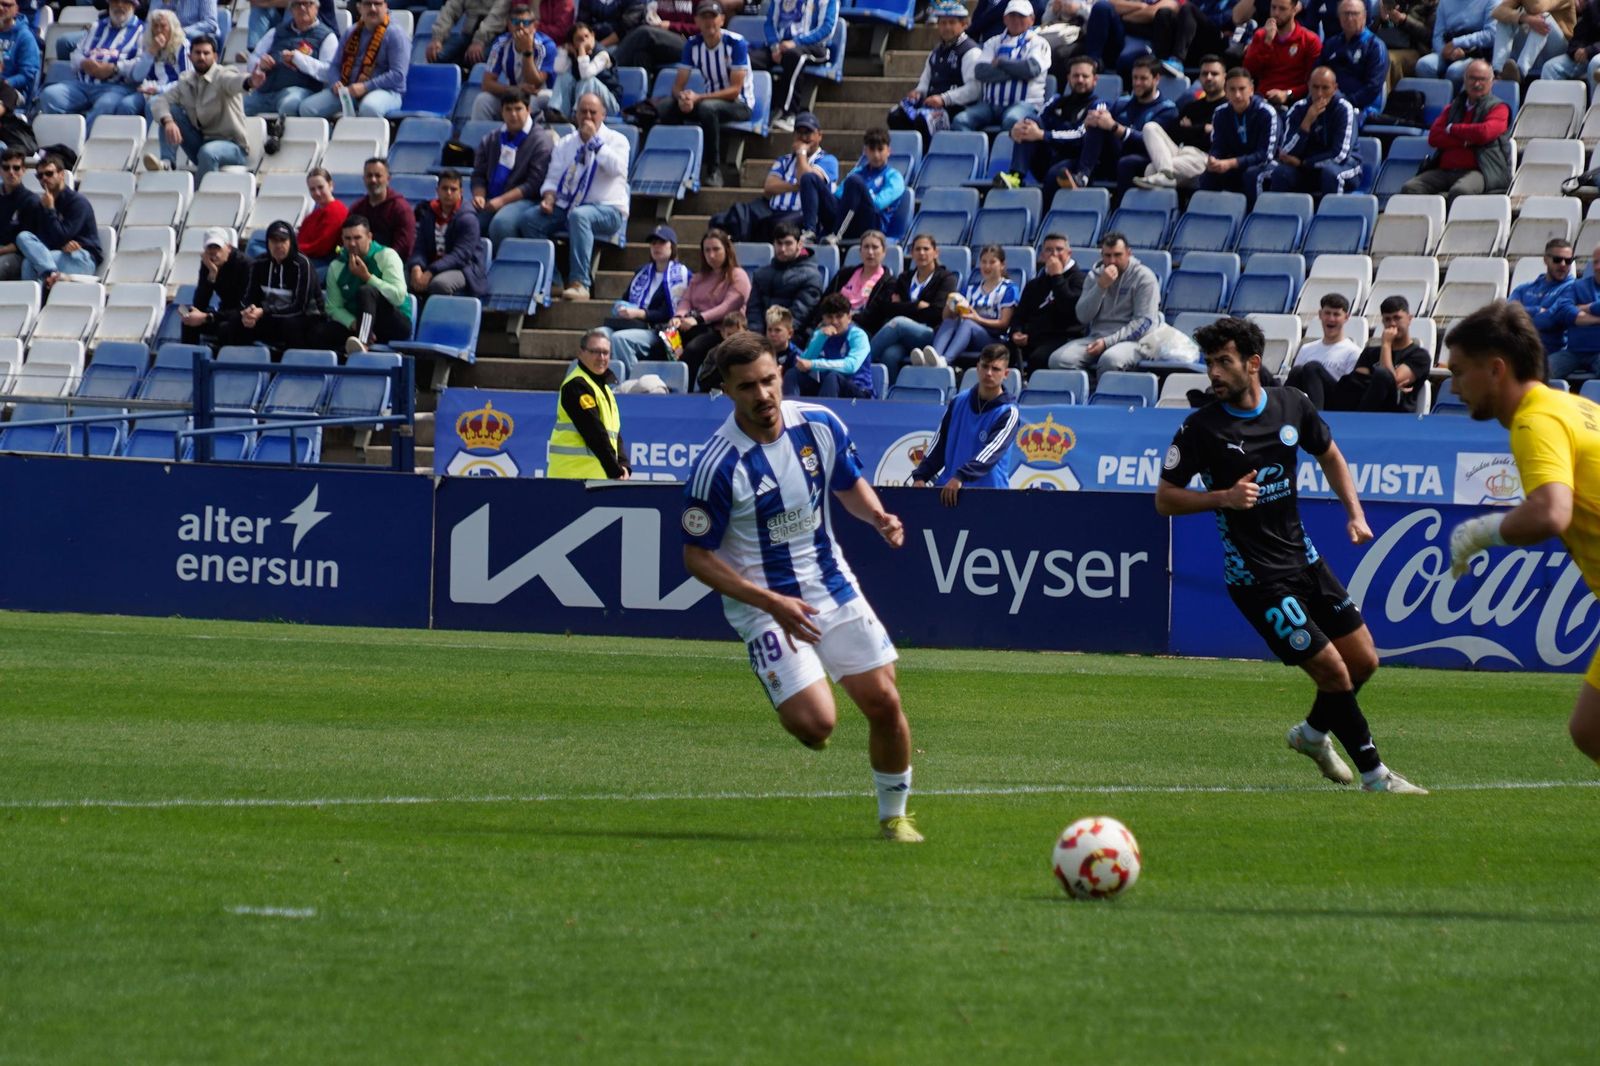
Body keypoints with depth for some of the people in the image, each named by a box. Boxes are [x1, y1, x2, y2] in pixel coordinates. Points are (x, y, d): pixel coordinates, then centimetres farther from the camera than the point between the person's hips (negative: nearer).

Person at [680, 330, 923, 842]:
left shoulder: (820, 425, -7)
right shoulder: (718, 466, -22)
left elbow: (850, 484, 13)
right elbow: (697, 557, -15)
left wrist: (877, 516, -10)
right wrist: (771, 602, -23)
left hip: (833, 587, 5)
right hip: (763, 603, -5)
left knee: (884, 703, 2)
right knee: (816, 724, -18)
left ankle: (893, 814, 24)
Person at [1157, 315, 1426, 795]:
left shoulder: (1291, 406, 0)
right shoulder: (1201, 428, -13)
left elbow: (1329, 455, 18)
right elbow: (1165, 498, -8)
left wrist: (1355, 512, 6)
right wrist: (1223, 497, -23)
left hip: (1304, 558, 6)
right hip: (1256, 577, -6)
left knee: (1363, 661, 9)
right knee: (1332, 670, -10)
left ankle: (1313, 733, 36)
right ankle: (1374, 774, 5)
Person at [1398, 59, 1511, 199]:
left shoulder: (1498, 108, 9)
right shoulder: (1454, 107, 24)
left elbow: (1484, 133, -11)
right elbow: (1433, 137, 10)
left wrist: (1452, 129, 4)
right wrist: (1466, 141, -6)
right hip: (1444, 170, 5)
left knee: (1459, 192, -39)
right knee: (1409, 188, -20)